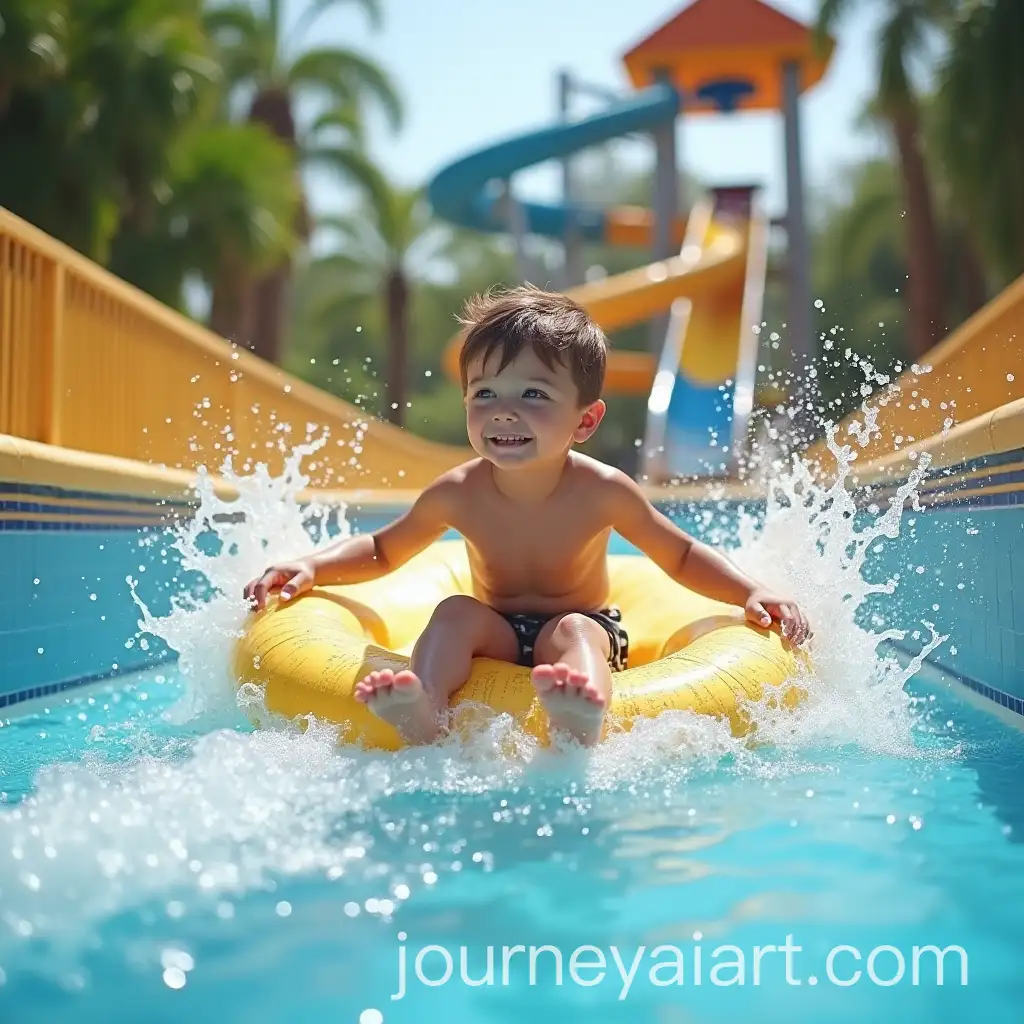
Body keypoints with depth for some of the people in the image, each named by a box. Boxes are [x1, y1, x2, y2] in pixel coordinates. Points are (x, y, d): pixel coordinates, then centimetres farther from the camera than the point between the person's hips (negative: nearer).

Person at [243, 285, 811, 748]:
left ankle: (579, 722, -65)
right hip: (496, 635, 3)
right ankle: (422, 718, -47)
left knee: (573, 630, -34)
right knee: (455, 611, -25)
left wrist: (751, 593, -13)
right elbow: (381, 550, 8)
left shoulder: (601, 491, -14)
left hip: (585, 630, -2)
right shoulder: (458, 494, -9)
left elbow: (682, 556, 0)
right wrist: (311, 567, -8)